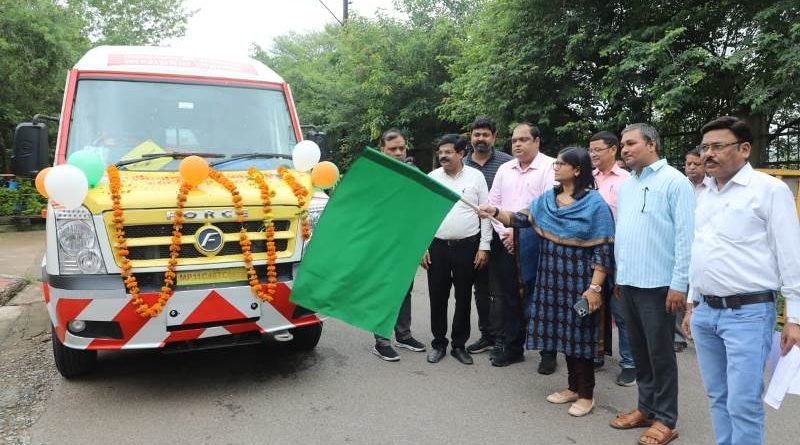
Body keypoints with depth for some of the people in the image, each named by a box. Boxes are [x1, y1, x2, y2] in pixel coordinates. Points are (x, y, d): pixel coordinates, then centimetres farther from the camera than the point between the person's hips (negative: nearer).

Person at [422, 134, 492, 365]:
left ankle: (459, 345, 24)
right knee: (437, 297, 8)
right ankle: (438, 343, 24)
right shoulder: (431, 178, 4)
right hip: (437, 246, 1)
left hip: (467, 246, -1)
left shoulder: (476, 176, 0)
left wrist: (484, 246, -4)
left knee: (463, 297, 9)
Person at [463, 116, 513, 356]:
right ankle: (486, 334, 25)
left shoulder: (507, 162, -4)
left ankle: (500, 339, 11)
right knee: (480, 287, 13)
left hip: (498, 234, -4)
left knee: (498, 288, 0)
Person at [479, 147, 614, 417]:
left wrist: (594, 287, -17)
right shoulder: (547, 198, 8)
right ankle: (573, 387, 28)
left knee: (580, 333, 2)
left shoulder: (595, 203, -11)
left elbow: (603, 250, -13)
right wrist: (496, 213, -11)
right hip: (554, 277, 6)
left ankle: (586, 394, 18)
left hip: (580, 279, -6)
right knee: (565, 331, 13)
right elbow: (524, 219, 5)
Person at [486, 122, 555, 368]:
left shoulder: (550, 167, -6)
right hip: (506, 243, 5)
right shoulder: (504, 169, 13)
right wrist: (503, 233, -1)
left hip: (536, 243, -5)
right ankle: (512, 347, 21)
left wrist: (519, 231, -13)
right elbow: (493, 203, 13)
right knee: (509, 296, 10)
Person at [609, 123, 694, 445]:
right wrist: (619, 274, 15)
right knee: (639, 350, 16)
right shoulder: (625, 185, 13)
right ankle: (646, 407, 30)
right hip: (628, 282, 7)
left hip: (658, 284, -7)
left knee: (660, 353, 4)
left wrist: (679, 284, -16)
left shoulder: (674, 182, -8)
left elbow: (685, 236, -13)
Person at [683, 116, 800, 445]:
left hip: (748, 312, -6)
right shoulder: (705, 194, 13)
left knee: (743, 404, -3)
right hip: (705, 312, 6)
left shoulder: (769, 189, -7)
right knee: (718, 397, 15)